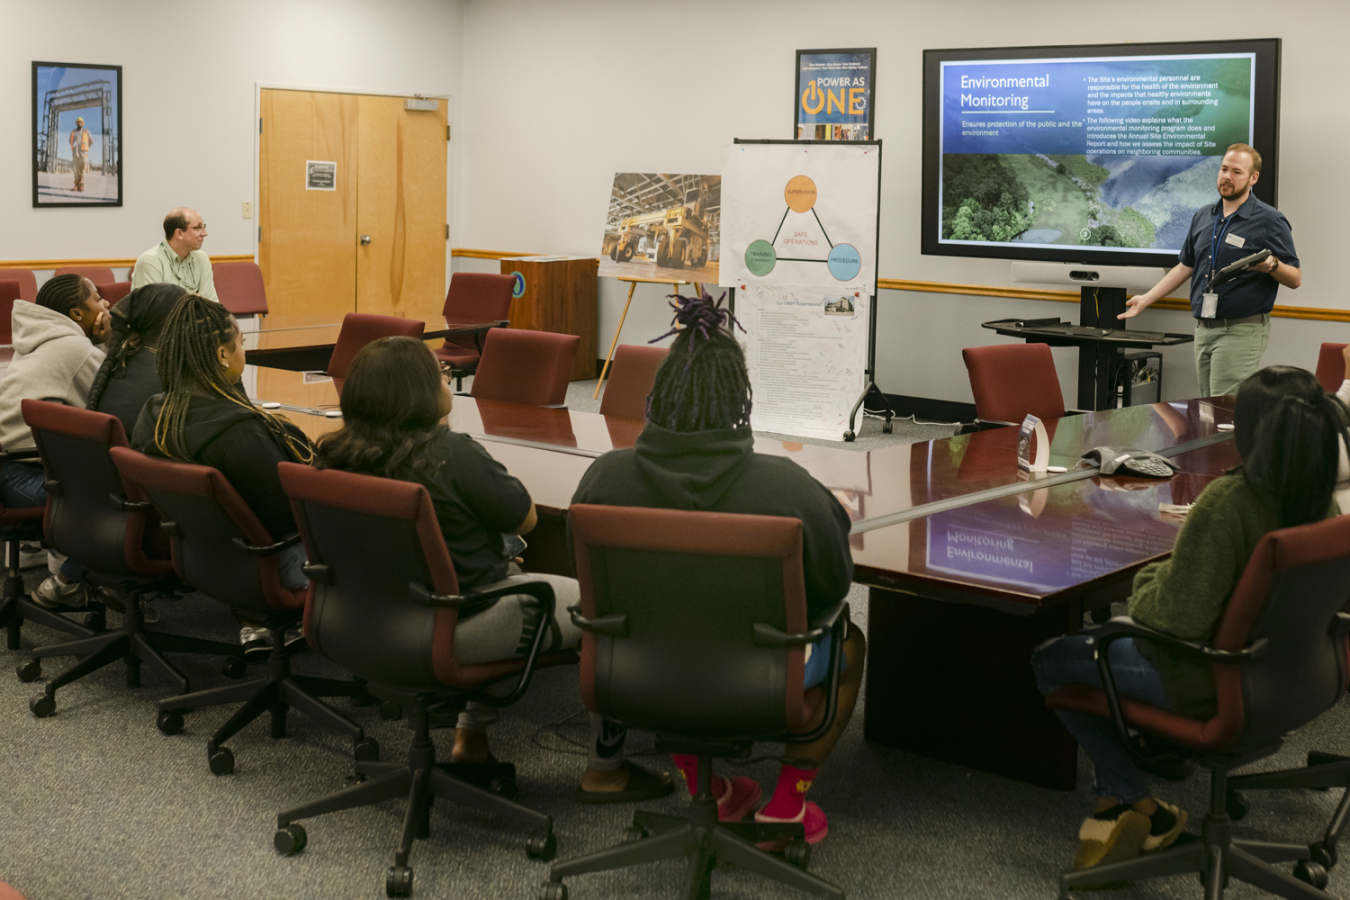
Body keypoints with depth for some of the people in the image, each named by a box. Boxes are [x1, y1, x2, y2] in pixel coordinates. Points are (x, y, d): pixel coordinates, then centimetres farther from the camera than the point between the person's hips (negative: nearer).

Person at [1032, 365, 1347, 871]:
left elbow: (1178, 618, -29)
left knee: (1050, 662, 12)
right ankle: (1115, 796, 28)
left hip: (1209, 685, -8)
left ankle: (1146, 811, 17)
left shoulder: (1226, 503, -31)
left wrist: (1149, 582, -7)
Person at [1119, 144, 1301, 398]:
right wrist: (1146, 299, 21)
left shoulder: (1269, 220, -5)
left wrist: (1272, 265, -26)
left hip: (1242, 330, -7)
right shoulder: (1202, 217, 15)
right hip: (1204, 329, 7)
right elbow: (1185, 266, 24)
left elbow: (1295, 279, -5)